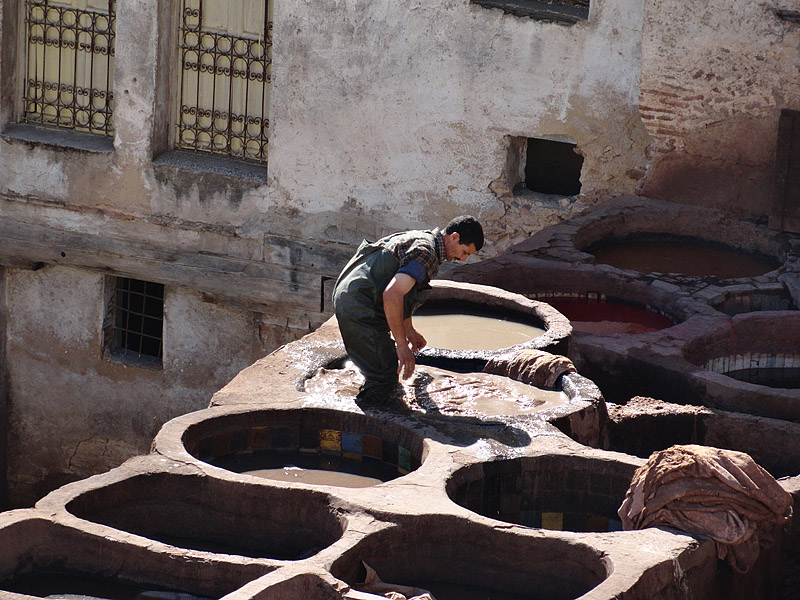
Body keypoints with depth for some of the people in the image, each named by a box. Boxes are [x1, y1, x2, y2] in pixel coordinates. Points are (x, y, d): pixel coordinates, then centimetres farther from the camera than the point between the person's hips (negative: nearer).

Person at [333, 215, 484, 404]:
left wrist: (409, 331, 44)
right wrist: (402, 345, -26)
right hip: (360, 308, -11)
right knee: (385, 377, -9)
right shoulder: (427, 254, -17)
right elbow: (391, 295, -30)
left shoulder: (421, 239, 17)